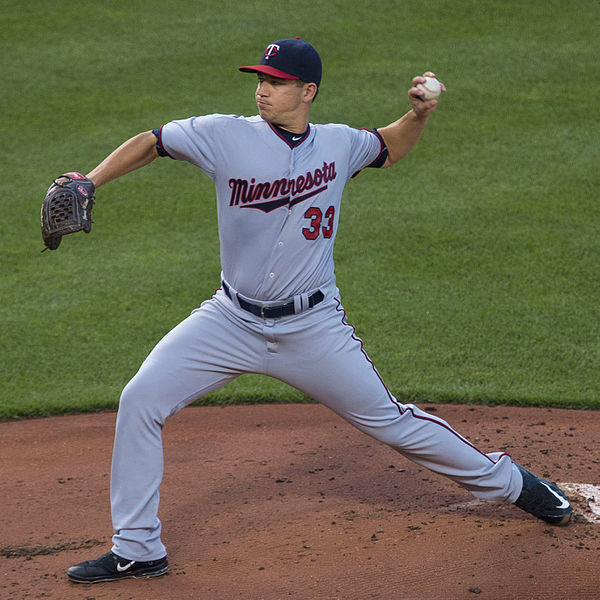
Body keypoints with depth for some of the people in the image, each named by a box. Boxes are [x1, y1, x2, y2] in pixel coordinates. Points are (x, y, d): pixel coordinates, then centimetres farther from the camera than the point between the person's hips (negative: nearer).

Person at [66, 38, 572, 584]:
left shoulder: (339, 145, -3)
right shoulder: (225, 135, -10)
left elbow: (389, 148, 19)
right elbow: (150, 143, -1)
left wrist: (420, 114, -1)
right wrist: (88, 184, -15)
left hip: (314, 328, 0)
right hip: (233, 321, 1)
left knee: (392, 422, 6)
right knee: (141, 401, -12)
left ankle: (507, 481, 30)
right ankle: (137, 550, 0)